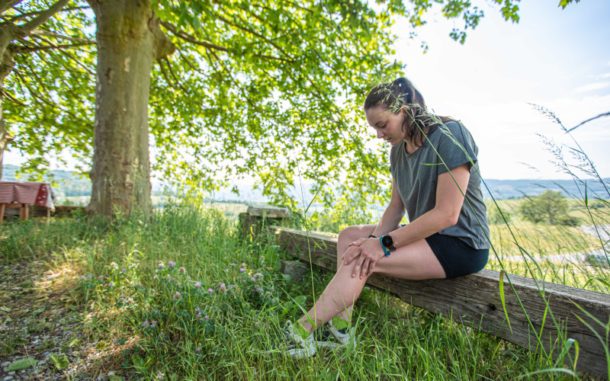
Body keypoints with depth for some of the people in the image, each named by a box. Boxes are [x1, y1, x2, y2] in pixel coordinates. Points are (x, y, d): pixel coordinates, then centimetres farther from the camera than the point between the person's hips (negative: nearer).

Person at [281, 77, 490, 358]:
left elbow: (447, 214, -24)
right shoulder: (398, 150, 7)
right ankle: (341, 329, -6)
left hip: (461, 243, -9)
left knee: (364, 259, -25)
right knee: (349, 236, 2)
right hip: (427, 233, 9)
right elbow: (396, 206, 8)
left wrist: (384, 244, -25)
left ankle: (301, 333, -14)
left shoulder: (449, 135, -18)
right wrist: (376, 237, -11)